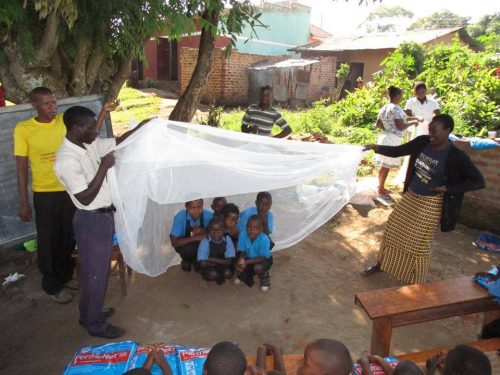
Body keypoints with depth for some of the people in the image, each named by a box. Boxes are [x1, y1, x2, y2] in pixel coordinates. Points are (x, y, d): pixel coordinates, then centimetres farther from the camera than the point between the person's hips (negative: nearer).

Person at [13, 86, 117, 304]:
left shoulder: (65, 121, -1)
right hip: (44, 194, -3)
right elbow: (21, 168, -7)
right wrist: (23, 202, -7)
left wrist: (103, 113, -12)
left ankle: (65, 276, 38)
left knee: (68, 237, 17)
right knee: (48, 241, 10)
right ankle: (51, 285, 28)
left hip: (70, 190, 3)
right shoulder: (23, 129, -10)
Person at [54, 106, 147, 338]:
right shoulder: (68, 159, -25)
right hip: (91, 220, -9)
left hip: (103, 215, 9)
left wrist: (141, 127, 5)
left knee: (100, 270, 23)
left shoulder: (89, 145, 1)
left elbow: (117, 142, 16)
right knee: (95, 273, 7)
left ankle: (90, 313, 42)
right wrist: (104, 167, -25)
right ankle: (95, 324, 26)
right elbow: (86, 198, -26)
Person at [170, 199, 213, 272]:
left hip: (203, 244, 2)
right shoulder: (180, 216, -26)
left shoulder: (208, 215, -22)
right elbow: (174, 242, -26)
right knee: (187, 249, -35)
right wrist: (196, 238, -36)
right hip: (185, 244, -2)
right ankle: (187, 261, 2)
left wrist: (203, 232, -34)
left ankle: (196, 261, 4)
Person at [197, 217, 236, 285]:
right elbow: (203, 263, -26)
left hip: (223, 266, 2)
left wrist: (213, 259, -22)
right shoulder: (205, 242, -21)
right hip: (209, 267, -2)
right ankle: (217, 277, 4)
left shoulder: (227, 240, -17)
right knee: (213, 274, -30)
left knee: (228, 273, -26)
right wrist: (222, 262, -18)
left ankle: (220, 276, 7)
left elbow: (229, 261, -20)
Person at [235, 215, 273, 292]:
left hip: (264, 259, -3)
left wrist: (247, 262, -35)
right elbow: (242, 251, -13)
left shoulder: (264, 239, -34)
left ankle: (264, 278, 4)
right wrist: (241, 259, -37)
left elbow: (263, 258, -27)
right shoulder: (242, 234, -24)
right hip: (249, 258, 4)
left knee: (258, 268, -33)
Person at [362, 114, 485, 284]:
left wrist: (448, 188, -18)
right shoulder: (422, 142, -6)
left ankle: (416, 283, 23)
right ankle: (382, 263, 37)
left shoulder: (456, 156, -20)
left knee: (418, 243, 3)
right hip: (410, 197, 6)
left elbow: (479, 182, -15)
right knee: (393, 229, 15)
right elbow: (397, 151, 2)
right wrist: (377, 147, -14)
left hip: (429, 204, -6)